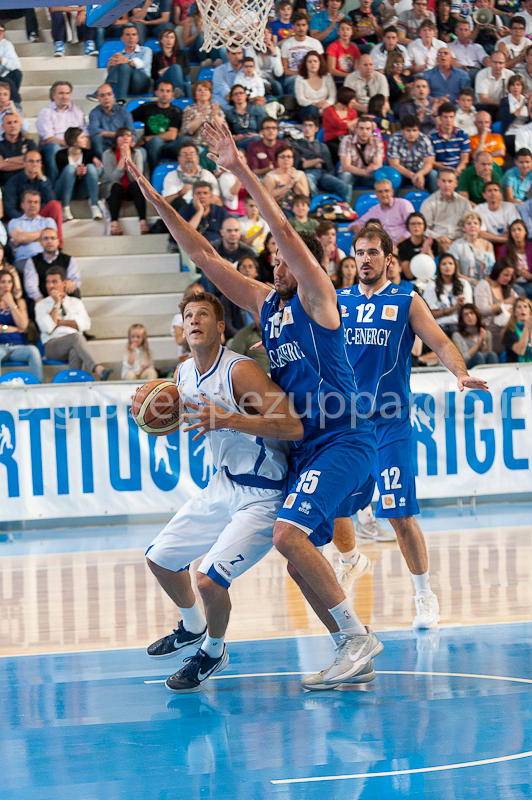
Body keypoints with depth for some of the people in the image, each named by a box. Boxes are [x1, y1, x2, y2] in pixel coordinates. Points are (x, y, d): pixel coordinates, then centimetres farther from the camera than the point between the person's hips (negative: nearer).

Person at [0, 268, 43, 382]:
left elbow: (23, 326, 3)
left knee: (33, 350, -32)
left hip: (18, 346, 2)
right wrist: (14, 329, -1)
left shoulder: (19, 302, 20)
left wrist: (11, 304, 1)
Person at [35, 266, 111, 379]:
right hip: (52, 346, -2)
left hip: (74, 345, 2)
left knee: (75, 351, -38)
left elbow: (85, 324, 6)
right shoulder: (42, 305, 16)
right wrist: (57, 305, 1)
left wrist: (61, 322, -1)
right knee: (75, 337, -36)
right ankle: (96, 369, -55)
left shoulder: (76, 302, 24)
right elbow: (47, 327, -5)